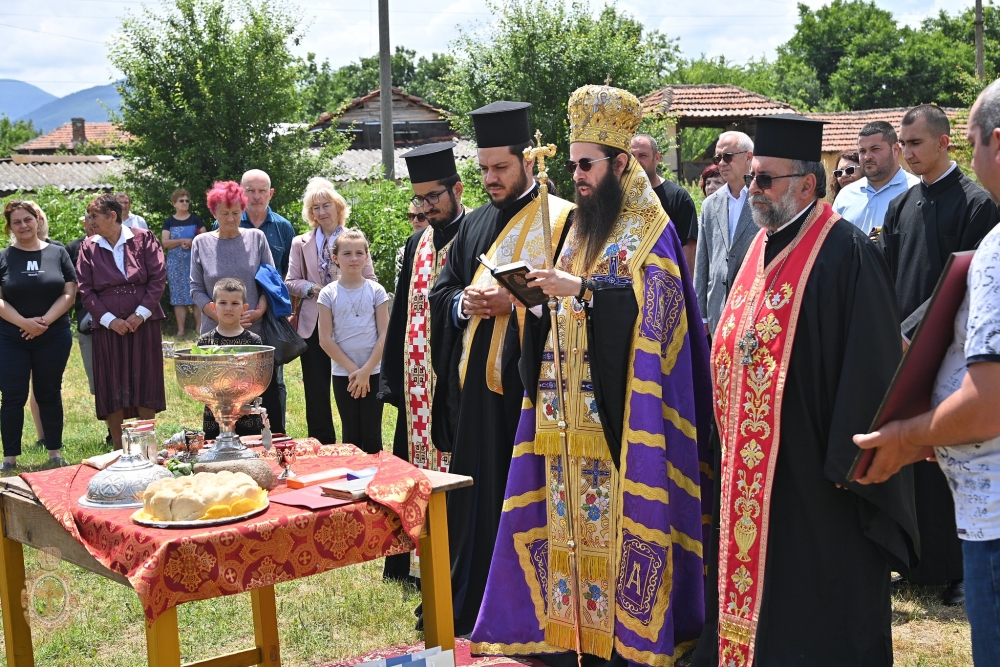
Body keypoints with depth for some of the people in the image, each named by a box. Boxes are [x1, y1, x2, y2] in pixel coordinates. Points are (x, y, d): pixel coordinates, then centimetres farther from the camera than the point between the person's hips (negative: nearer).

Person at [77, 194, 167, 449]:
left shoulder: (143, 239, 0)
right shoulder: (88, 248, 4)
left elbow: (158, 278, -4)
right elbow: (85, 290, 2)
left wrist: (141, 314, -11)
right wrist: (109, 319, -9)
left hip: (144, 323, -1)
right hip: (108, 327, 1)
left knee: (145, 383, 2)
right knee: (112, 389, 1)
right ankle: (118, 450, 9)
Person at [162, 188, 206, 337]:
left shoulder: (196, 219, 7)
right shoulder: (169, 222, 6)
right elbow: (165, 242, -3)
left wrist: (193, 242, -14)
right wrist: (182, 241, -15)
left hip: (195, 263, 0)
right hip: (176, 264, 0)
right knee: (178, 296, 1)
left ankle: (199, 326, 1)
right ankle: (181, 328, 5)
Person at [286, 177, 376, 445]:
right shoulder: (300, 243, 7)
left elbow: (370, 280, 3)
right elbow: (291, 282, 6)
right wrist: (311, 288, -12)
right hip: (314, 325, 2)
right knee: (316, 392, 4)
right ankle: (321, 444, 14)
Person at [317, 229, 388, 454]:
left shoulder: (376, 291, 0)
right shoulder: (328, 294, -1)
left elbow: (384, 335, -4)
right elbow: (325, 339, -4)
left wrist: (365, 371, -11)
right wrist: (352, 369, -10)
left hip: (373, 372, 0)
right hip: (343, 374, 1)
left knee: (371, 436, 0)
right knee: (351, 436, 6)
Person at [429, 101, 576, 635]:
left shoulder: (562, 220, -3)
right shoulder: (475, 225, 16)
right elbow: (441, 292, 19)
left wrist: (515, 301, -17)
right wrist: (465, 302, -2)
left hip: (528, 383, -6)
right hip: (474, 385, 6)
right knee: (475, 497, 10)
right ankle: (472, 606, 21)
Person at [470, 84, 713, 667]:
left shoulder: (649, 229, -4)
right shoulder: (582, 226, 18)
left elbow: (656, 298, -18)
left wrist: (582, 288, -22)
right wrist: (544, 298, -1)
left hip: (618, 407, -7)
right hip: (570, 405, 7)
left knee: (619, 508, -5)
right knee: (573, 512, 7)